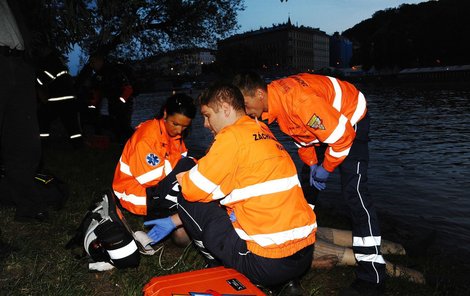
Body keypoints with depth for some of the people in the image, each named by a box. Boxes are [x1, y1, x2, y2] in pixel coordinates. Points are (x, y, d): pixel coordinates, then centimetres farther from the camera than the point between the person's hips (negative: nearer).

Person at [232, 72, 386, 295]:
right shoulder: (273, 101, -11)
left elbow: (342, 136, -31)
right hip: (323, 122, 9)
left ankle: (372, 277, -13)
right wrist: (312, 164, 0)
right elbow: (299, 133, 5)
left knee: (353, 192, -18)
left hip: (351, 121, -9)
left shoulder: (300, 101, -39)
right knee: (307, 184, 15)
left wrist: (326, 168, -18)